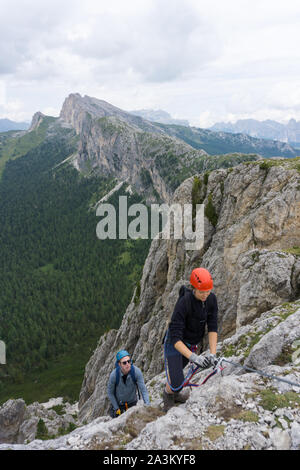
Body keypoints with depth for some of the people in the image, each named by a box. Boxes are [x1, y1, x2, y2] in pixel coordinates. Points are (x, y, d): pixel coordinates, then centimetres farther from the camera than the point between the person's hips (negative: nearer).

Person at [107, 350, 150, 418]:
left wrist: (148, 405, -32)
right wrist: (116, 409, -10)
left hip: (132, 403, 1)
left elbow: (143, 390, -22)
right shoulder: (114, 375, -27)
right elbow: (110, 393, -12)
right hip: (118, 404, -1)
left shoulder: (136, 371, -27)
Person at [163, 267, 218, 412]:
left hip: (192, 343, 5)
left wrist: (212, 353, -27)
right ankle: (168, 391, 22)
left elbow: (213, 328, -15)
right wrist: (193, 357, -43)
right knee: (176, 384, -12)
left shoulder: (211, 299, -15)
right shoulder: (183, 303, -33)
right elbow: (175, 338, -34)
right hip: (175, 344, -5)